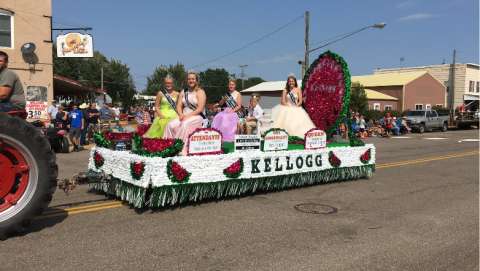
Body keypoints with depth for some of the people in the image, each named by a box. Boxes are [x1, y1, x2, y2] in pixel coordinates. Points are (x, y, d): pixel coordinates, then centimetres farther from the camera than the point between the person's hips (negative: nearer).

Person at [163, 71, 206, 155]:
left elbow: (200, 109, -10)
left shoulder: (200, 92, 1)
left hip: (197, 116, -5)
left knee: (185, 125, -36)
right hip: (184, 116, 5)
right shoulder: (183, 92, 18)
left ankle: (182, 149, -35)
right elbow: (179, 106, 11)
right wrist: (181, 115, -10)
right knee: (171, 125, -23)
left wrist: (188, 116, -19)